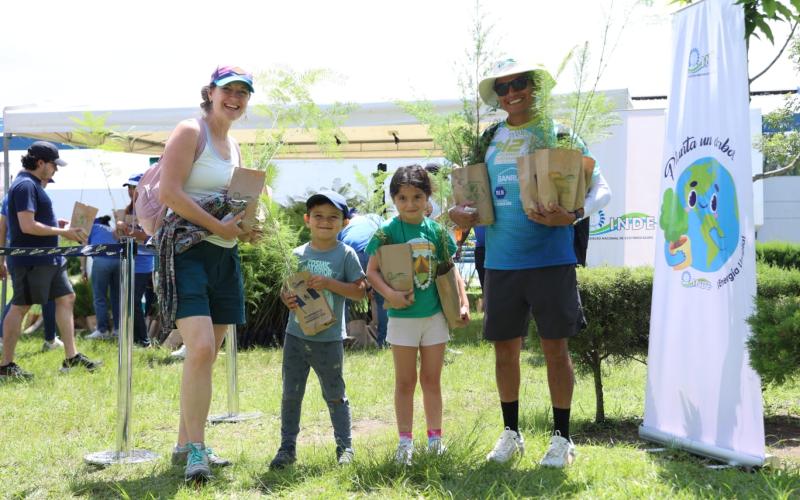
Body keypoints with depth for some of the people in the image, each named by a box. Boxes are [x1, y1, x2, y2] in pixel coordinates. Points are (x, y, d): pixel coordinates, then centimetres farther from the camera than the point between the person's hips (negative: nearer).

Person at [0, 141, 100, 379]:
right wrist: (63, 232, -18)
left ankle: (71, 357, 14)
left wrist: (60, 226, 12)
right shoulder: (25, 185, -16)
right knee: (20, 307, -3)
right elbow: (27, 226, -24)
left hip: (48, 258, 10)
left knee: (66, 298, 10)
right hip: (29, 259, -10)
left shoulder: (34, 185, 17)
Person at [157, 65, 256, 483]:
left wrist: (245, 225, 5)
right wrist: (219, 226, -16)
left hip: (224, 256, 8)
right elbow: (169, 192, -16)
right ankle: (195, 449, -12)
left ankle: (185, 444, 18)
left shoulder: (233, 145, 19)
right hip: (188, 250, -8)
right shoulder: (190, 132, -5)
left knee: (208, 355, 9)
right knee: (201, 348, -19)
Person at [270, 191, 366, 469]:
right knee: (291, 394, 8)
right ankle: (287, 447, 18)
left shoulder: (345, 255, -3)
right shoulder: (298, 254, 6)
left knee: (335, 395, 7)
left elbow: (360, 291, -7)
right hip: (296, 335, 3)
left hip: (329, 339, -3)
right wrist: (287, 300, -11)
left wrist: (329, 283, -19)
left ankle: (345, 447, 18)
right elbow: (286, 289, 12)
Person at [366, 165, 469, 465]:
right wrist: (390, 294, -26)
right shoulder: (387, 232, -8)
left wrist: (463, 302, 0)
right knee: (405, 381, 7)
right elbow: (371, 271, -10)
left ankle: (435, 438, 21)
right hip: (403, 316, -2)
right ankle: (405, 442, 14)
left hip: (435, 316, 3)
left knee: (432, 380, 11)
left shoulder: (437, 231, 1)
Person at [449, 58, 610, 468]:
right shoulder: (488, 141, 10)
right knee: (505, 348, 10)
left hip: (550, 260, -3)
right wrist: (457, 212, -3)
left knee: (554, 347, 1)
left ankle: (561, 438, 15)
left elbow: (598, 184, -2)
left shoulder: (559, 134, 0)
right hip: (500, 262, 4)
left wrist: (573, 214, -21)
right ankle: (510, 433, 26)